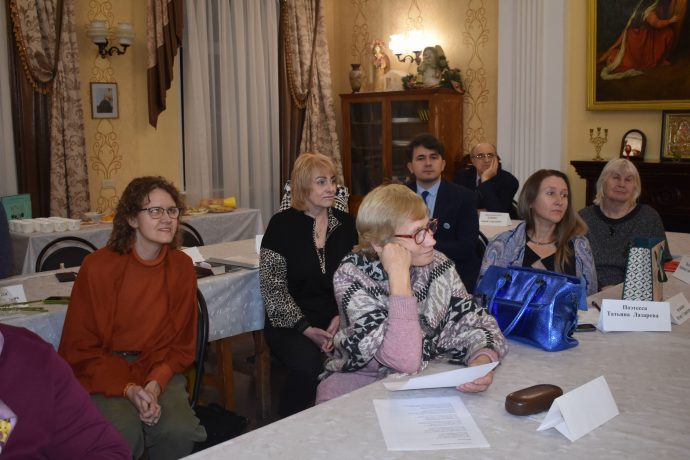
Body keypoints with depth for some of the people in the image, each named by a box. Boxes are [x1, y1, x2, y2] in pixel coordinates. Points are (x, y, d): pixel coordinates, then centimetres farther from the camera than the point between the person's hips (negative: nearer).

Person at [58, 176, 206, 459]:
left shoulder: (181, 266, -3)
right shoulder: (98, 267, -12)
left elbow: (182, 344, 3)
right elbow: (80, 348, -6)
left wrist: (156, 384, -16)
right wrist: (128, 388, -19)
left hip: (159, 369, 2)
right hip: (103, 371, -2)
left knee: (178, 430, -26)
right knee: (125, 433, -30)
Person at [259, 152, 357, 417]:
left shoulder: (345, 224, 8)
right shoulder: (282, 224, -2)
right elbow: (272, 286, -6)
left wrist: (341, 318, -11)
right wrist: (306, 329, -13)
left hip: (337, 320, 3)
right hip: (291, 323, -3)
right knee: (308, 364, -32)